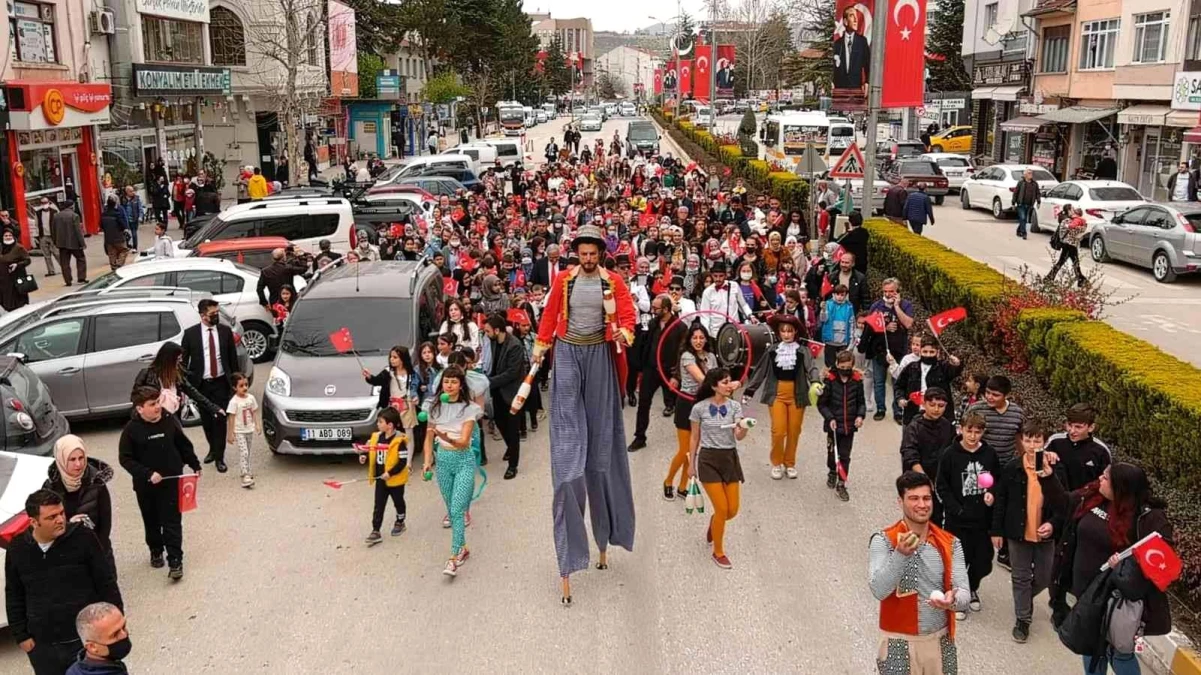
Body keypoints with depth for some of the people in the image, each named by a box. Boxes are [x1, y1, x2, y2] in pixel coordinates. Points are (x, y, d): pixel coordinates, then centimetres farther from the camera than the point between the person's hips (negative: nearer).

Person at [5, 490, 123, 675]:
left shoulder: (83, 537, -11)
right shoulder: (18, 548, -1)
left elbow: (106, 583, -5)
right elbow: (14, 596, 10)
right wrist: (21, 635, 7)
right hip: (42, 646, 3)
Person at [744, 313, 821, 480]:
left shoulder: (803, 351, 0)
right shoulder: (772, 350, 5)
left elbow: (811, 367, -14)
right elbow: (760, 371, 8)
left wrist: (815, 382, -35)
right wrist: (749, 390, 7)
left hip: (797, 394, 0)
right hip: (777, 393, 0)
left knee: (794, 431, 6)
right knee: (778, 431, -7)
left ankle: (790, 463, 25)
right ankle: (777, 463, 14)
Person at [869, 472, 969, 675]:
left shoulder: (950, 543, -2)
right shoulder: (883, 541, -11)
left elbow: (963, 593, -6)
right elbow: (879, 591, -23)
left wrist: (952, 600, -28)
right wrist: (900, 555, -36)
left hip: (940, 642, 3)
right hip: (900, 644, -3)